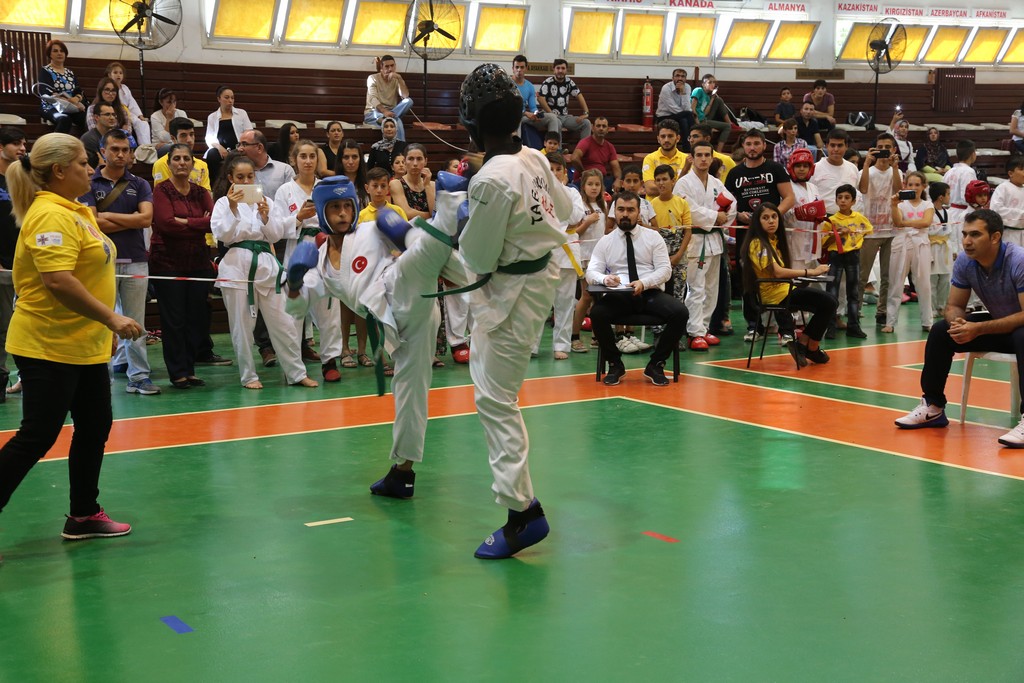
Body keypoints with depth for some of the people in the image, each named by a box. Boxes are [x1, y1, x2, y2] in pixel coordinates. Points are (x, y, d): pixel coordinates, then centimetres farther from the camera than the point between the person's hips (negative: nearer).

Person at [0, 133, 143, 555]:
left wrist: (106, 324, 21)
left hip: (84, 346, 10)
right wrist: (111, 318, -27)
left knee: (95, 426, 15)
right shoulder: (50, 215, -19)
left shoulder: (73, 211, 12)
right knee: (36, 437, -6)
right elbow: (57, 280, -29)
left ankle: (84, 515, 26)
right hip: (48, 348, -10)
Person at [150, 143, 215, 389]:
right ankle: (178, 373, 6)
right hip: (167, 262, -4)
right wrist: (200, 223, -11)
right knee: (174, 319, -1)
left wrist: (184, 222, -14)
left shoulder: (200, 192, 11)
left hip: (198, 262, 4)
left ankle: (189, 370, 16)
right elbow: (166, 222, -15)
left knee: (197, 318, 5)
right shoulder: (161, 190, -2)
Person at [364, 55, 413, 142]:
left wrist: (399, 78, -19)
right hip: (373, 113, -5)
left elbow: (405, 96, -11)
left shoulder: (396, 80, 8)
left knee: (409, 101, -26)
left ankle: (383, 119, -35)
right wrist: (384, 111, -38)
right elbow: (373, 99, -20)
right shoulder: (373, 78, -4)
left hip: (390, 112, 5)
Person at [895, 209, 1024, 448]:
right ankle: (933, 407, 2)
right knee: (940, 331, -10)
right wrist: (958, 323, -27)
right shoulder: (964, 262, -11)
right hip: (995, 322, 6)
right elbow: (954, 306, -2)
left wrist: (978, 329, -35)